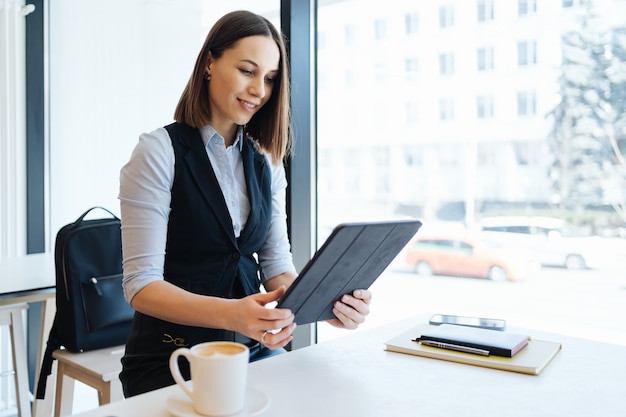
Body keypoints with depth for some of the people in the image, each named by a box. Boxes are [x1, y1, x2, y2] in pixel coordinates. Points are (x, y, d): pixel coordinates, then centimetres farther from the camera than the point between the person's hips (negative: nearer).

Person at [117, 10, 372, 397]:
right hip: (172, 358, -4)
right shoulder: (160, 151, -10)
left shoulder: (267, 163, 6)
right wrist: (232, 314, -32)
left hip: (252, 350, 5)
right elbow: (141, 285, -15)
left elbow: (277, 268, 5)